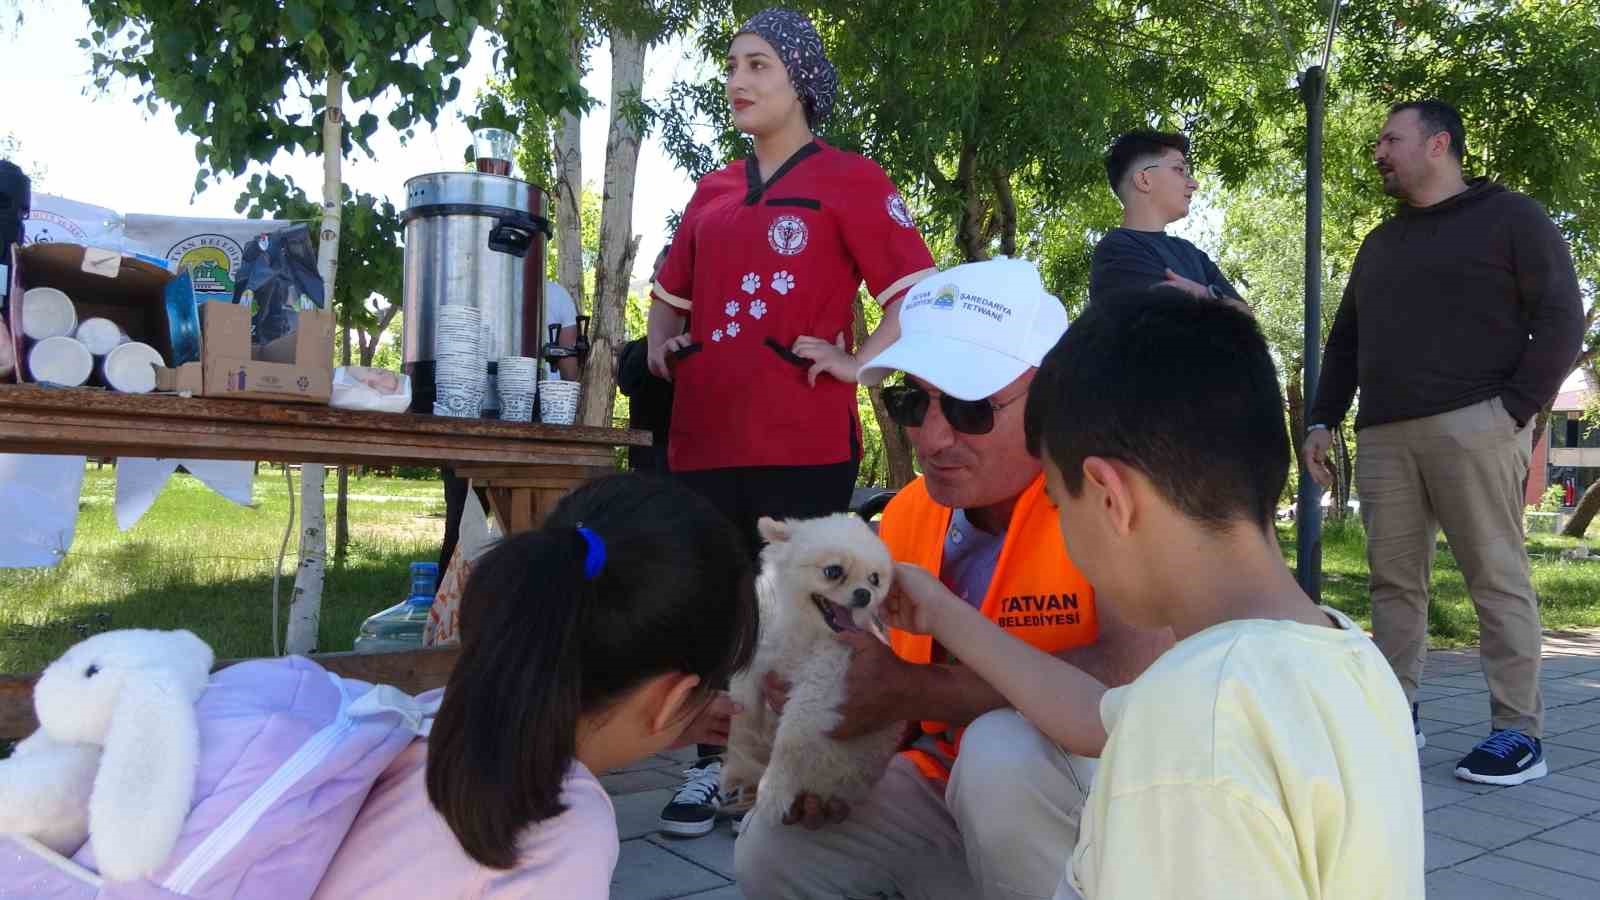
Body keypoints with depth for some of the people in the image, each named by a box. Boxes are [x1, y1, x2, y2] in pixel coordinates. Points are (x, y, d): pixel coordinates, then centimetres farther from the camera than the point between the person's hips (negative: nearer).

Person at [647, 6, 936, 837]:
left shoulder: (848, 179, 2)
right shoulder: (711, 192, 17)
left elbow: (918, 289, -3)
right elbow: (670, 292, 30)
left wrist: (857, 363, -12)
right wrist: (661, 344, 12)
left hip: (802, 439, -5)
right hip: (705, 436, 5)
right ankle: (716, 765, 23)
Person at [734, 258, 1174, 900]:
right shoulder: (906, 514, 0)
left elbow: (1138, 672, -36)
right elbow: (877, 681, 10)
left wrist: (912, 690, -26)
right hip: (947, 792, 6)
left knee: (1002, 750, -34)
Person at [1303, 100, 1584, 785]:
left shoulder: (1510, 218, 6)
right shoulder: (1379, 246, 24)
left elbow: (1561, 321, 0)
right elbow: (1344, 342, 26)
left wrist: (1516, 409, -10)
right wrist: (1322, 420, 14)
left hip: (1472, 427, -5)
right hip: (1384, 437, 6)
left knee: (1497, 578, -5)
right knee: (1393, 579, 3)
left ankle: (1520, 732, 0)